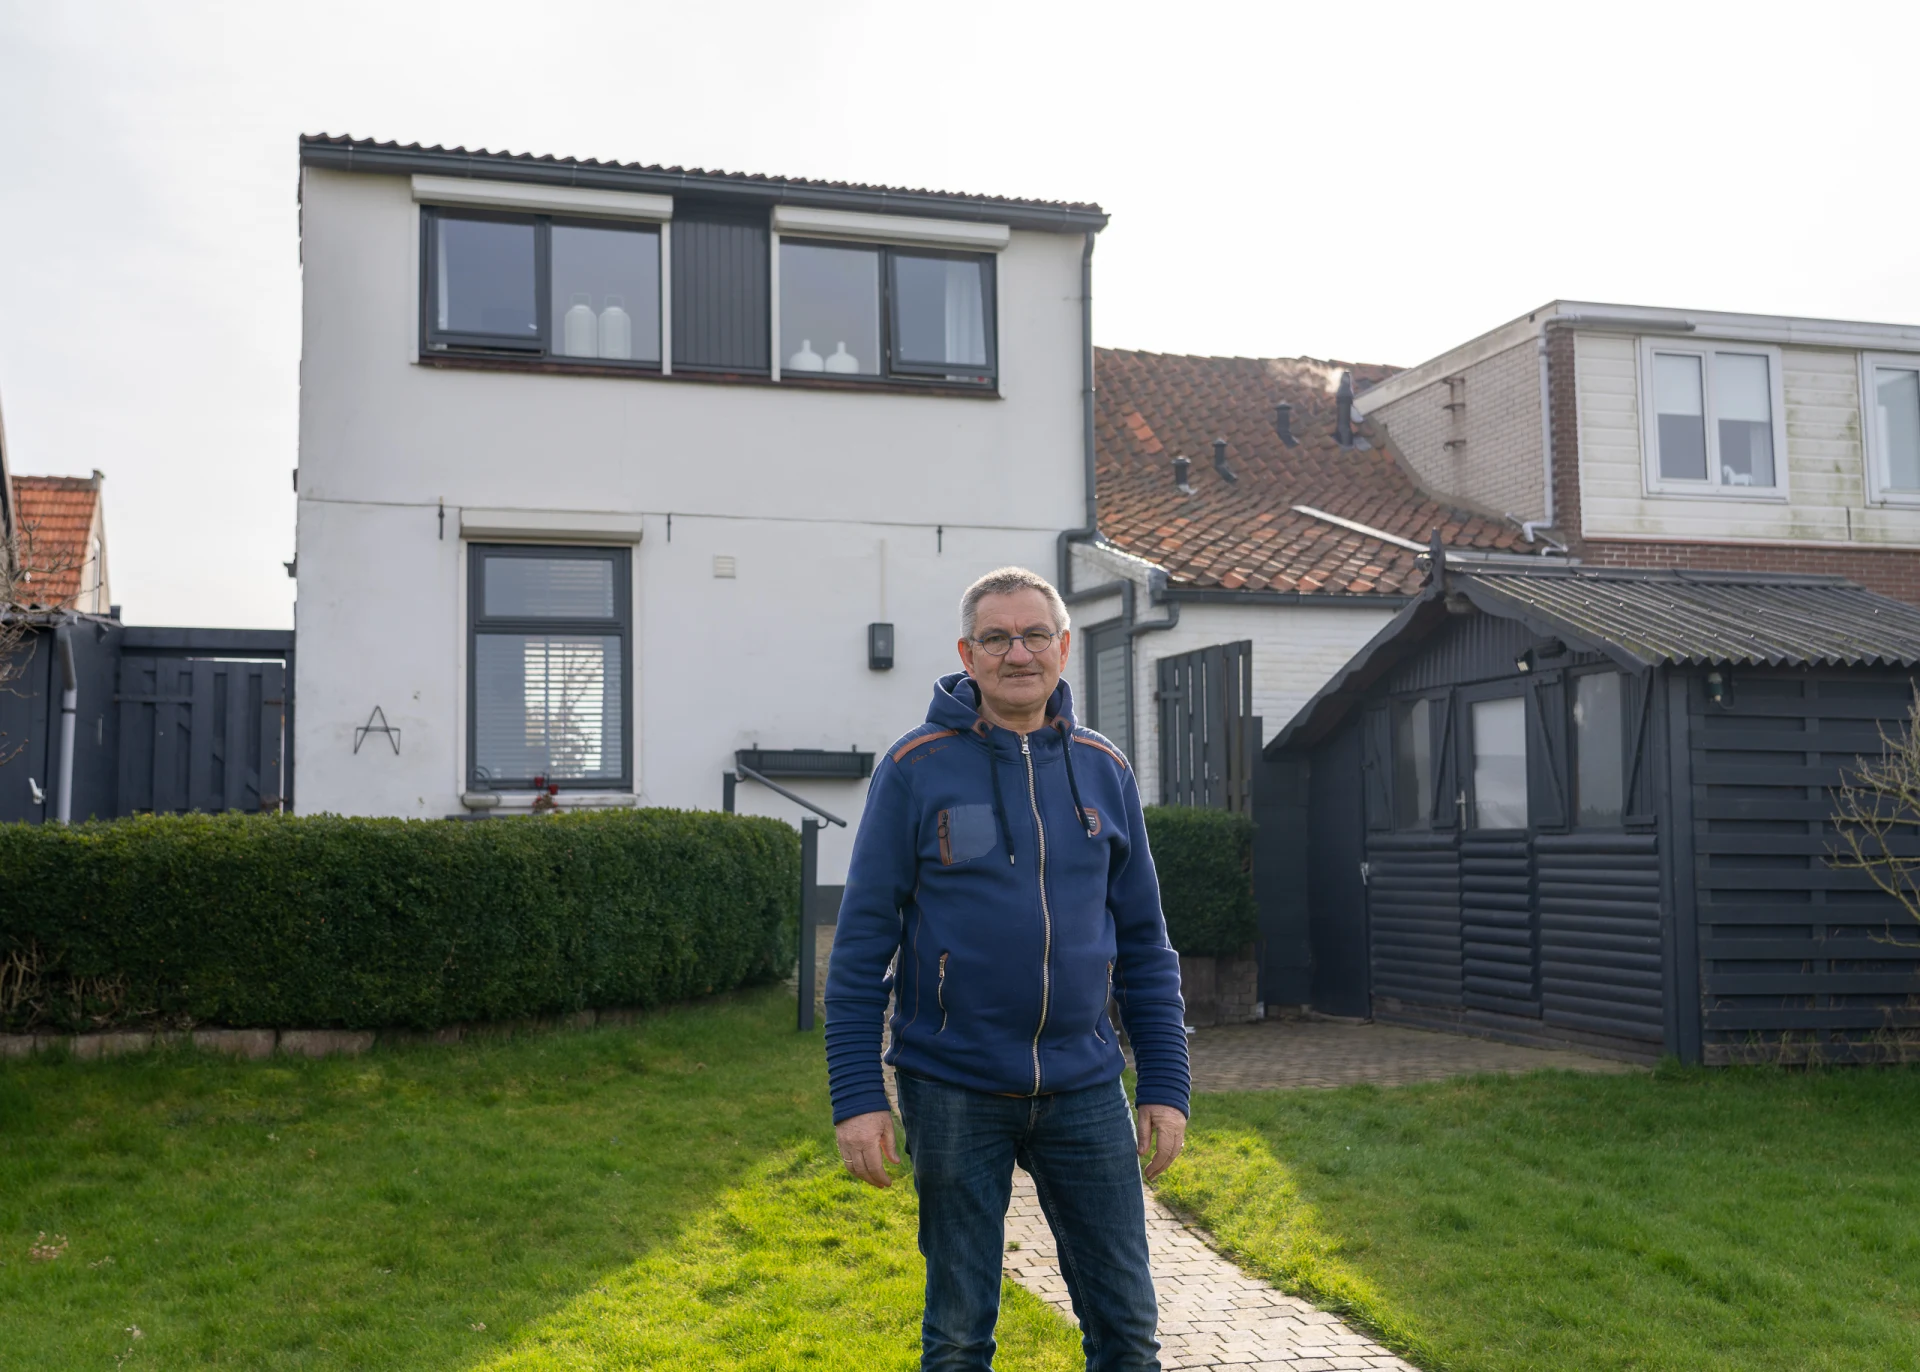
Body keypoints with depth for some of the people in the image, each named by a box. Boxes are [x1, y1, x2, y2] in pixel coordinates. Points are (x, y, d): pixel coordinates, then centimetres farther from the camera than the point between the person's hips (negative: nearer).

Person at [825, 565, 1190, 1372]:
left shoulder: (1104, 773, 5)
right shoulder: (916, 770, -5)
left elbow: (1144, 943, 9)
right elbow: (863, 941, -5)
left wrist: (1166, 1085, 4)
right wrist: (857, 1094, -10)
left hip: (1084, 1089, 3)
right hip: (954, 1089, -3)